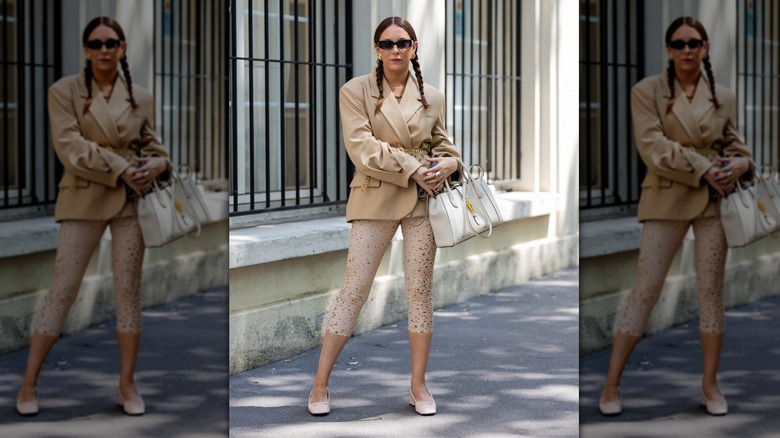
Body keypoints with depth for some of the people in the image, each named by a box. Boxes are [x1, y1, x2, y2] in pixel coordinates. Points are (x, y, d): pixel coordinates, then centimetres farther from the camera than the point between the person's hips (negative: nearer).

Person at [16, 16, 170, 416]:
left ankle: (127, 385, 14)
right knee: (62, 289, -3)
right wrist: (120, 169, -20)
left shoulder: (140, 97, 7)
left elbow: (151, 144, 15)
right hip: (84, 199, -3)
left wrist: (157, 164, -9)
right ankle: (29, 385, 4)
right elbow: (70, 147, -12)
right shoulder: (64, 91, -2)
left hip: (131, 200, 3)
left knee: (128, 290, 5)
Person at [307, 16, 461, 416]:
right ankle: (320, 385, 4)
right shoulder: (356, 91, -2)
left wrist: (446, 165, -7)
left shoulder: (432, 97, 8)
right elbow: (362, 147, -12)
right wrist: (412, 169, -18)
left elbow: (442, 145, 17)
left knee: (420, 289, 6)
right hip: (375, 200, -3)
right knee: (354, 288, -3)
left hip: (423, 201, 3)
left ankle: (418, 386, 16)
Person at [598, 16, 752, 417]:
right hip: (666, 200, -3)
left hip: (714, 200, 3)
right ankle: (611, 386, 2)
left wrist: (739, 165, -10)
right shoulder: (647, 91, -2)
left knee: (711, 290, 5)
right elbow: (653, 147, -12)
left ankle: (710, 385, 14)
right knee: (645, 289, -4)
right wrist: (703, 170, -19)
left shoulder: (723, 97, 8)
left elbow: (734, 146, 14)